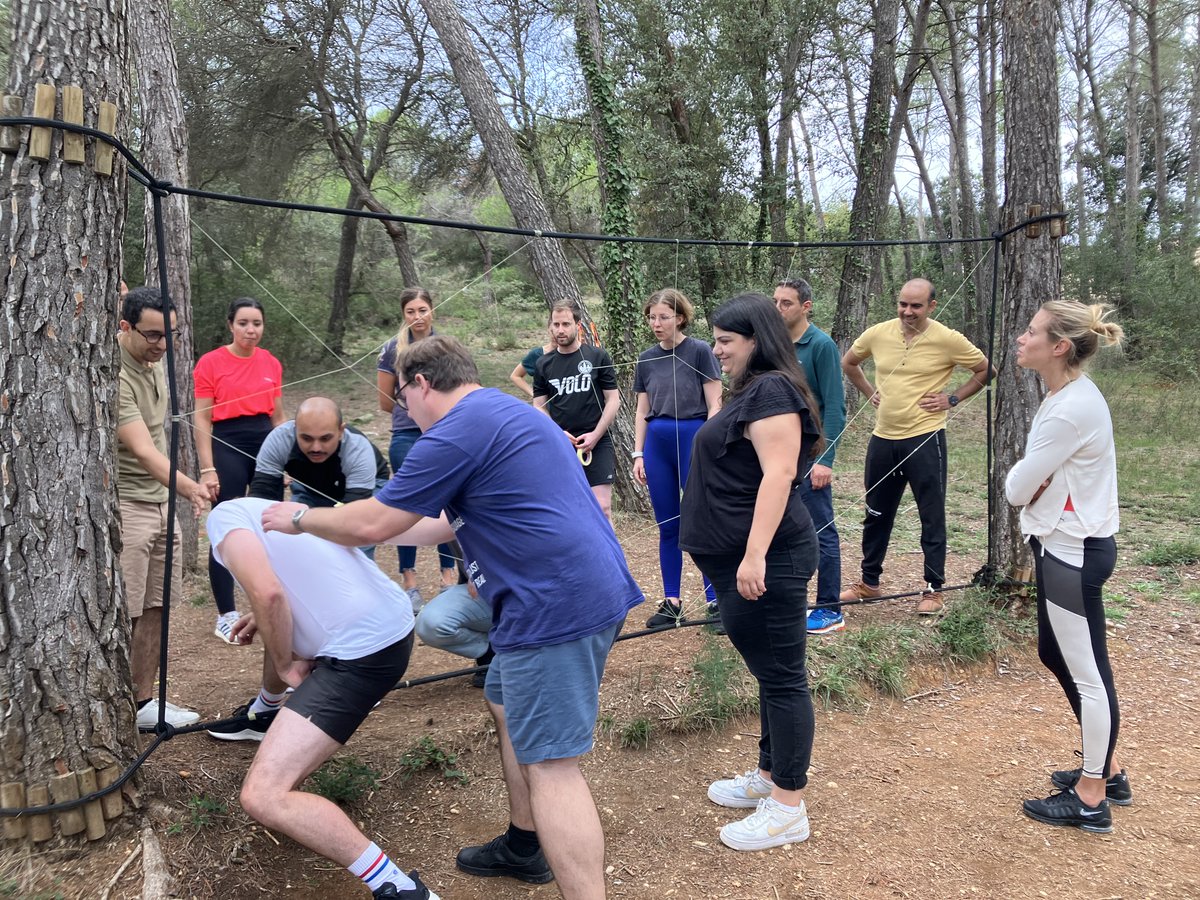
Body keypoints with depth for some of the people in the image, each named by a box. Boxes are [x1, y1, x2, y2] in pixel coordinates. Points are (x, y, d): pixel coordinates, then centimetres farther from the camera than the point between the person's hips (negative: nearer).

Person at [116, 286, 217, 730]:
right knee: (123, 616, -3)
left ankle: (144, 703, 22)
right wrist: (187, 487, -43)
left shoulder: (153, 364, 8)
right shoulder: (115, 376, -20)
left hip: (161, 500, 8)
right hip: (125, 505, -8)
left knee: (155, 608, 11)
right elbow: (142, 450, -30)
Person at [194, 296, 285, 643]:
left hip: (266, 444, 4)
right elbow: (202, 420, -5)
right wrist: (207, 469, -11)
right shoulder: (211, 362, -5)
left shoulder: (272, 363, 7)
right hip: (228, 446, -4)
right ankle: (226, 615, 9)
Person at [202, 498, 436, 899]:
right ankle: (262, 715, 64)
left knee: (262, 797, -15)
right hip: (391, 624, 10)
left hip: (363, 651, -10)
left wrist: (285, 665, -3)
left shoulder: (224, 515, -3)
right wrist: (263, 619, 36)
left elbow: (269, 594, -19)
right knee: (280, 624, 38)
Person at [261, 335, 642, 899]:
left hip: (558, 604, -11)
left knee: (549, 764, -6)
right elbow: (452, 521, 29)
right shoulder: (503, 412, 20)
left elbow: (372, 524, -6)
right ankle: (524, 845, 39)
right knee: (508, 708, 25)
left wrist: (299, 519, 11)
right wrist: (386, 525, 35)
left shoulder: (458, 431, -13)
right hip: (590, 591, 11)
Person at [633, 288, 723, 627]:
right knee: (667, 527, 9)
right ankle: (671, 601, 18)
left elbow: (714, 406, -5)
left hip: (694, 440, -5)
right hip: (657, 445, 5)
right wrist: (638, 454, 9)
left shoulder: (699, 351, -5)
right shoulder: (647, 359, 9)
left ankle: (715, 601, 8)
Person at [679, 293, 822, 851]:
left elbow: (778, 474, -24)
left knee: (781, 677, -1)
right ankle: (768, 776, 34)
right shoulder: (750, 390, 17)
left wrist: (755, 555, -30)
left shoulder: (772, 390, -15)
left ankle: (788, 809, 10)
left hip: (766, 563, -11)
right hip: (738, 562, 11)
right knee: (768, 673, 19)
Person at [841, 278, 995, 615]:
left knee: (932, 518, 4)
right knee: (876, 516, 15)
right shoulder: (877, 334, 0)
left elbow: (987, 370, 1)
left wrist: (953, 398, -6)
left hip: (925, 439, -4)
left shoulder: (948, 339, -10)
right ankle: (869, 583, 29)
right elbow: (848, 362, 19)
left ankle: (933, 590, 17)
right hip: (882, 439, 4)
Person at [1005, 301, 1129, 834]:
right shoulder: (1070, 395, 8)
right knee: (1056, 655, 20)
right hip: (1066, 546, 10)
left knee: (1086, 672, 3)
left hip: (1074, 553, -10)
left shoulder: (1070, 409, -24)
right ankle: (1106, 771, 35)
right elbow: (1037, 482, 10)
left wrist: (1030, 483, 0)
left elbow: (1017, 487, -20)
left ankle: (1091, 799, 18)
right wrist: (1039, 482, -9)